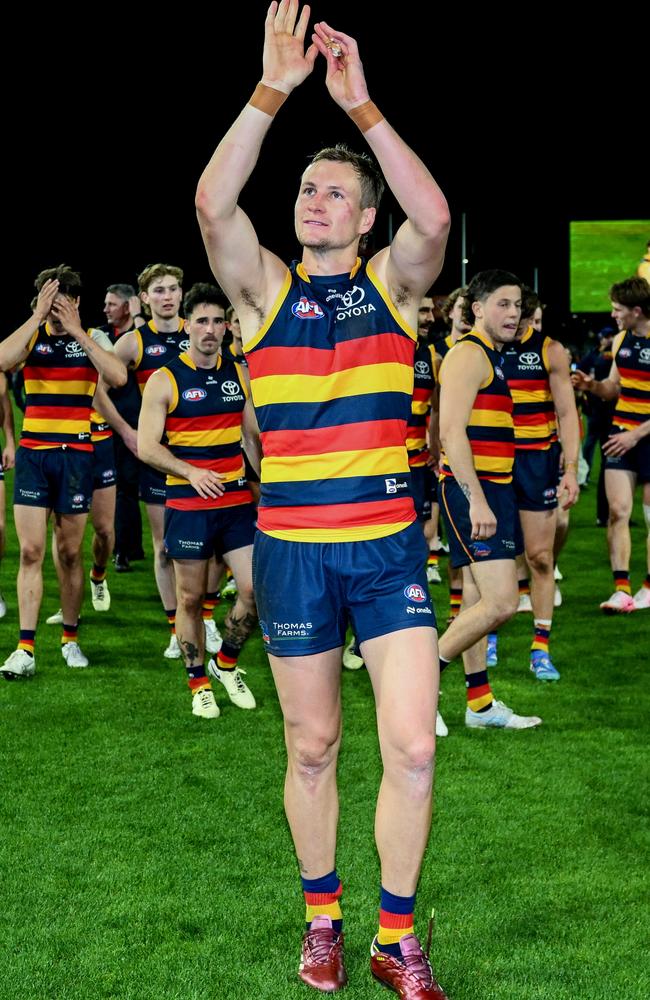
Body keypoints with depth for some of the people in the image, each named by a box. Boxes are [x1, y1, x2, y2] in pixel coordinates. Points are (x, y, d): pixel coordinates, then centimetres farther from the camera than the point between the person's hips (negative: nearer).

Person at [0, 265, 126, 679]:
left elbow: (118, 376, -19)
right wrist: (38, 317, -18)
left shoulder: (91, 338, 1)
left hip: (76, 454, 0)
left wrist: (77, 332, -17)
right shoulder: (33, 335, 3)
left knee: (70, 552, 8)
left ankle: (70, 639, 21)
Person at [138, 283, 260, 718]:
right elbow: (147, 446, -9)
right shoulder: (165, 380, -5)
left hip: (238, 502, 4)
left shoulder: (240, 375, 8)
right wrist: (191, 472, -23)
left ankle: (227, 664, 21)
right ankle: (199, 684, 20)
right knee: (191, 598, 5)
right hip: (188, 505, -3)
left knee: (256, 589, -3)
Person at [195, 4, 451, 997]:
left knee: (411, 748, -6)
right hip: (291, 550, 1)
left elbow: (435, 215, -18)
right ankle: (322, 917, 30)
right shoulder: (265, 289, 3)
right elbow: (213, 202, -15)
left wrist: (361, 104, -22)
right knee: (311, 748, 11)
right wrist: (274, 89, -22)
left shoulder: (392, 282, 4)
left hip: (389, 547, 0)